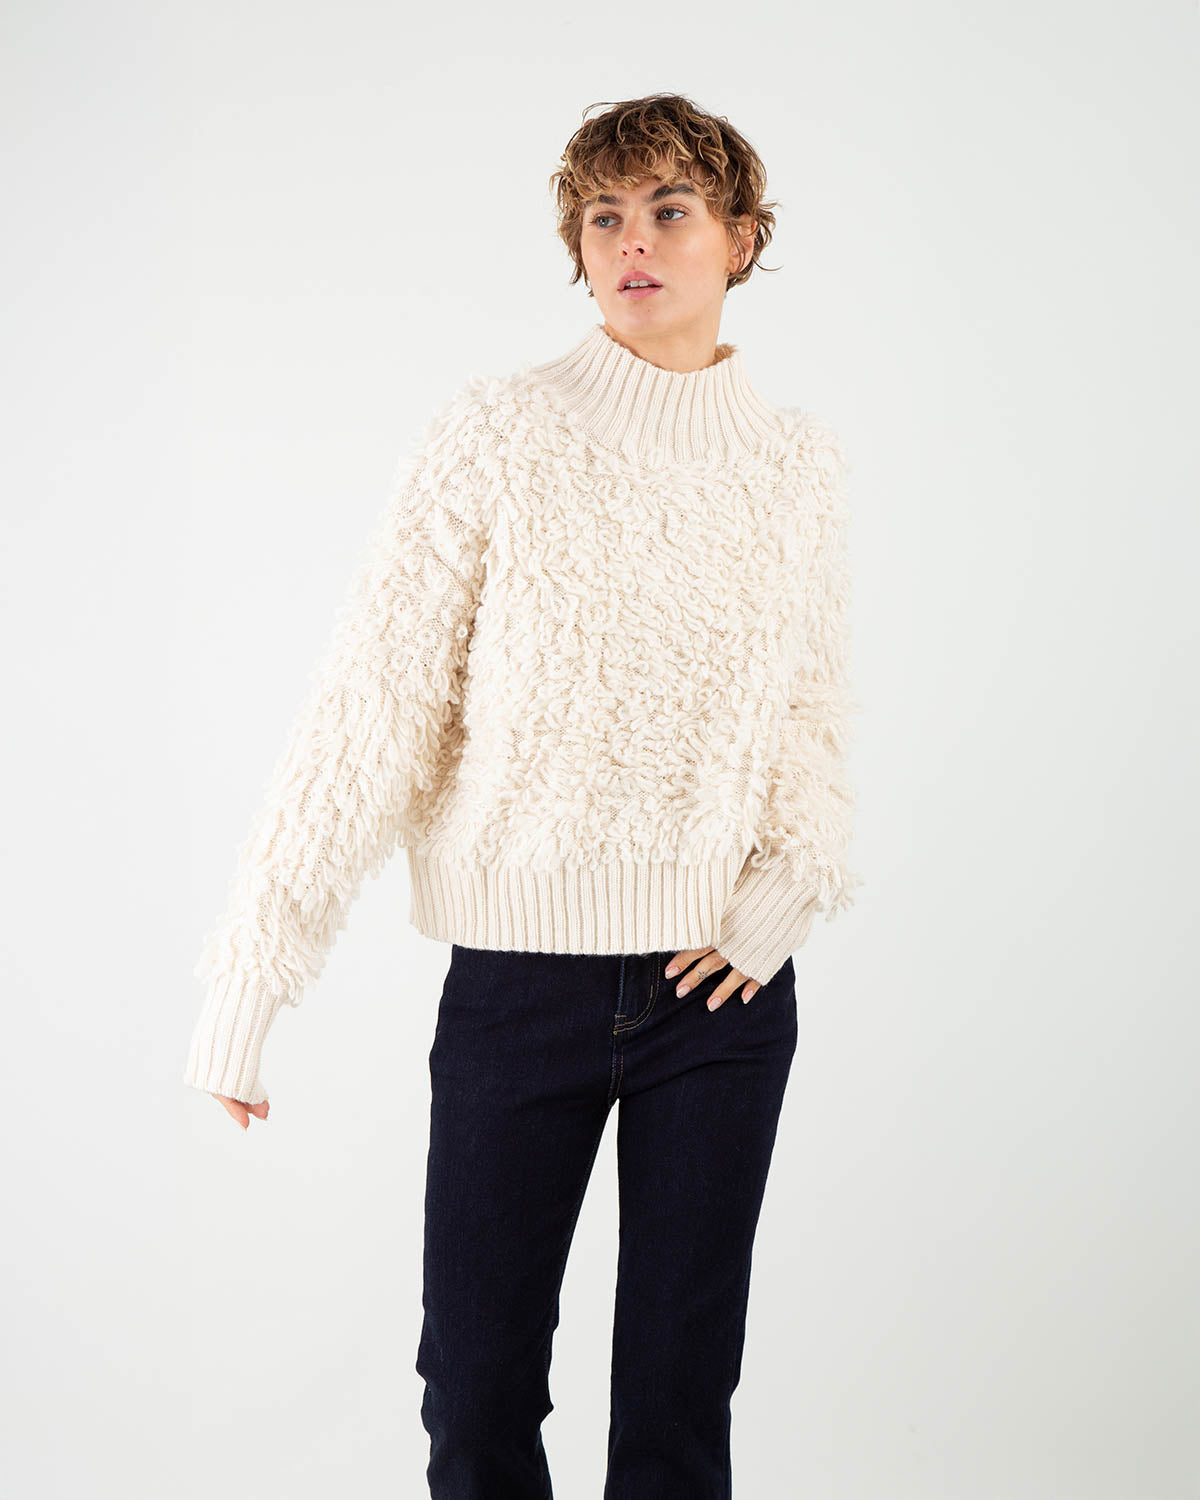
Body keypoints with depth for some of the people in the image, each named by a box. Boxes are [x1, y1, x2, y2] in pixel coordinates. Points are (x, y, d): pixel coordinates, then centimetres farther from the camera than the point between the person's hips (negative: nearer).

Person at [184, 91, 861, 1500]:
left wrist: (792, 887, -4)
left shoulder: (800, 460, 5)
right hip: (520, 974, -2)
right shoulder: (497, 434, -6)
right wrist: (247, 973, -12)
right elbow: (368, 708, -9)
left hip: (724, 986, 2)